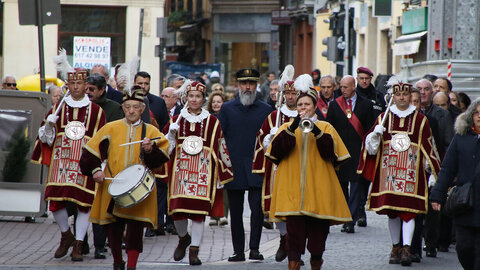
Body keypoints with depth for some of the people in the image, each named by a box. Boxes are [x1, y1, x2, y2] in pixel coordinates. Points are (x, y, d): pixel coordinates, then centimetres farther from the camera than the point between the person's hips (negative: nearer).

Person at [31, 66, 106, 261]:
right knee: (55, 202, -3)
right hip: (61, 163, 2)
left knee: (84, 203, -4)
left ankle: (78, 245, 5)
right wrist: (48, 125, -7)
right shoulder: (57, 109, 10)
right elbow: (45, 137, 14)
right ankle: (66, 236, 22)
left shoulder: (96, 111, 6)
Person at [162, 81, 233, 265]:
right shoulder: (177, 120, 11)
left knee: (199, 211, -6)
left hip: (203, 170, -1)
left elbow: (220, 149, 11)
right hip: (181, 169, 1)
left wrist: (222, 174, 8)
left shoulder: (212, 122, 7)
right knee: (177, 208, -5)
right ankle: (183, 238, 26)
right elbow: (167, 146, 16)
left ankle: (194, 250, 0)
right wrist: (171, 133, -4)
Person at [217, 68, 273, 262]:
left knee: (257, 208, -10)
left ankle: (254, 248, -2)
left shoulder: (265, 110, 7)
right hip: (233, 169, 1)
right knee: (235, 211, 5)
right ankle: (238, 251, 12)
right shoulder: (227, 109, 8)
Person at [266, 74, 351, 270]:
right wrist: (292, 129, -16)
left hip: (318, 187, 0)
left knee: (318, 230, 2)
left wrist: (317, 133, -19)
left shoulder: (325, 128, 11)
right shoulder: (287, 127, 13)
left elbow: (332, 153, -5)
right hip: (293, 189, 0)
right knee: (294, 229, -10)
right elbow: (276, 150, -5)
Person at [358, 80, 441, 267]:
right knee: (391, 211, 5)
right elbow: (371, 145, 12)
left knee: (409, 209, -10)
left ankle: (406, 248, -15)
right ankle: (396, 246, 16)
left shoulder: (420, 120, 6)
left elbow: (428, 148, 7)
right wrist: (375, 134, -10)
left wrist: (433, 172, 5)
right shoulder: (384, 118, 10)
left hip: (411, 171, -2)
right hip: (389, 170, 2)